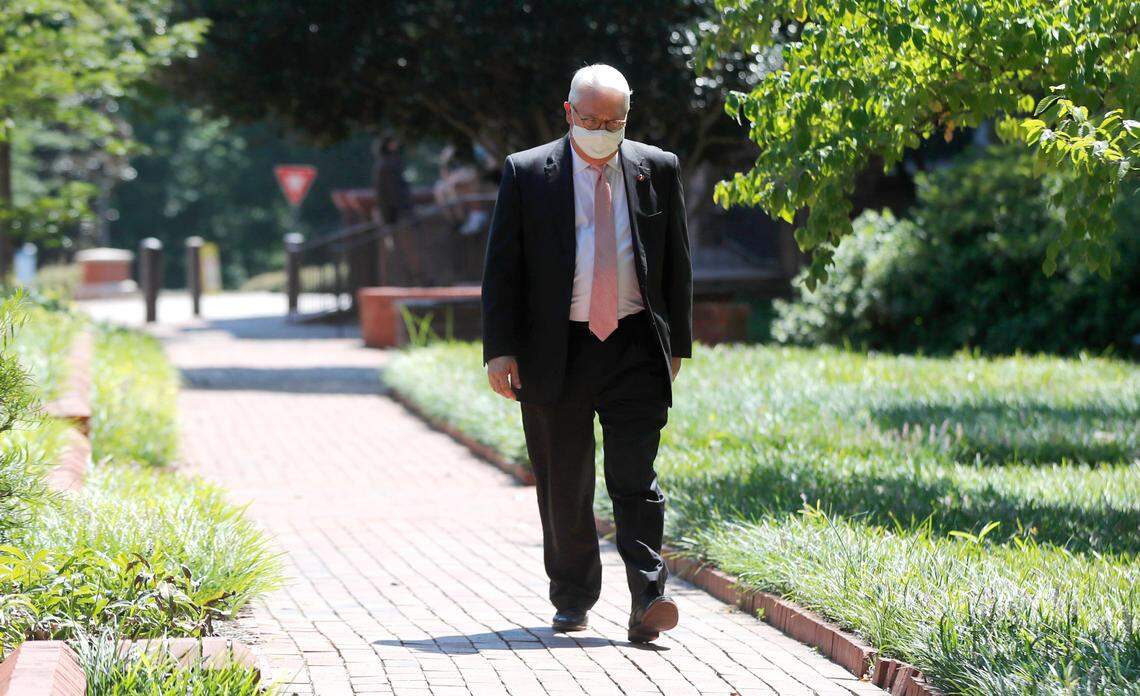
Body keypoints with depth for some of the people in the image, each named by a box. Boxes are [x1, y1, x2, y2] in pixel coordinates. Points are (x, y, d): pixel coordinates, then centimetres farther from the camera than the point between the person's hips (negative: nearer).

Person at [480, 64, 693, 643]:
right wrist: (501, 350, -7)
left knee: (636, 478, -9)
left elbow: (677, 264, 12)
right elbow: (502, 268, 0)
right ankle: (572, 600, 22)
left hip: (635, 350, 0)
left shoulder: (656, 170, 7)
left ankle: (646, 601, -13)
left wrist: (675, 345, 9)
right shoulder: (526, 173, 2)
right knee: (564, 487, 8)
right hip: (556, 352, 0)